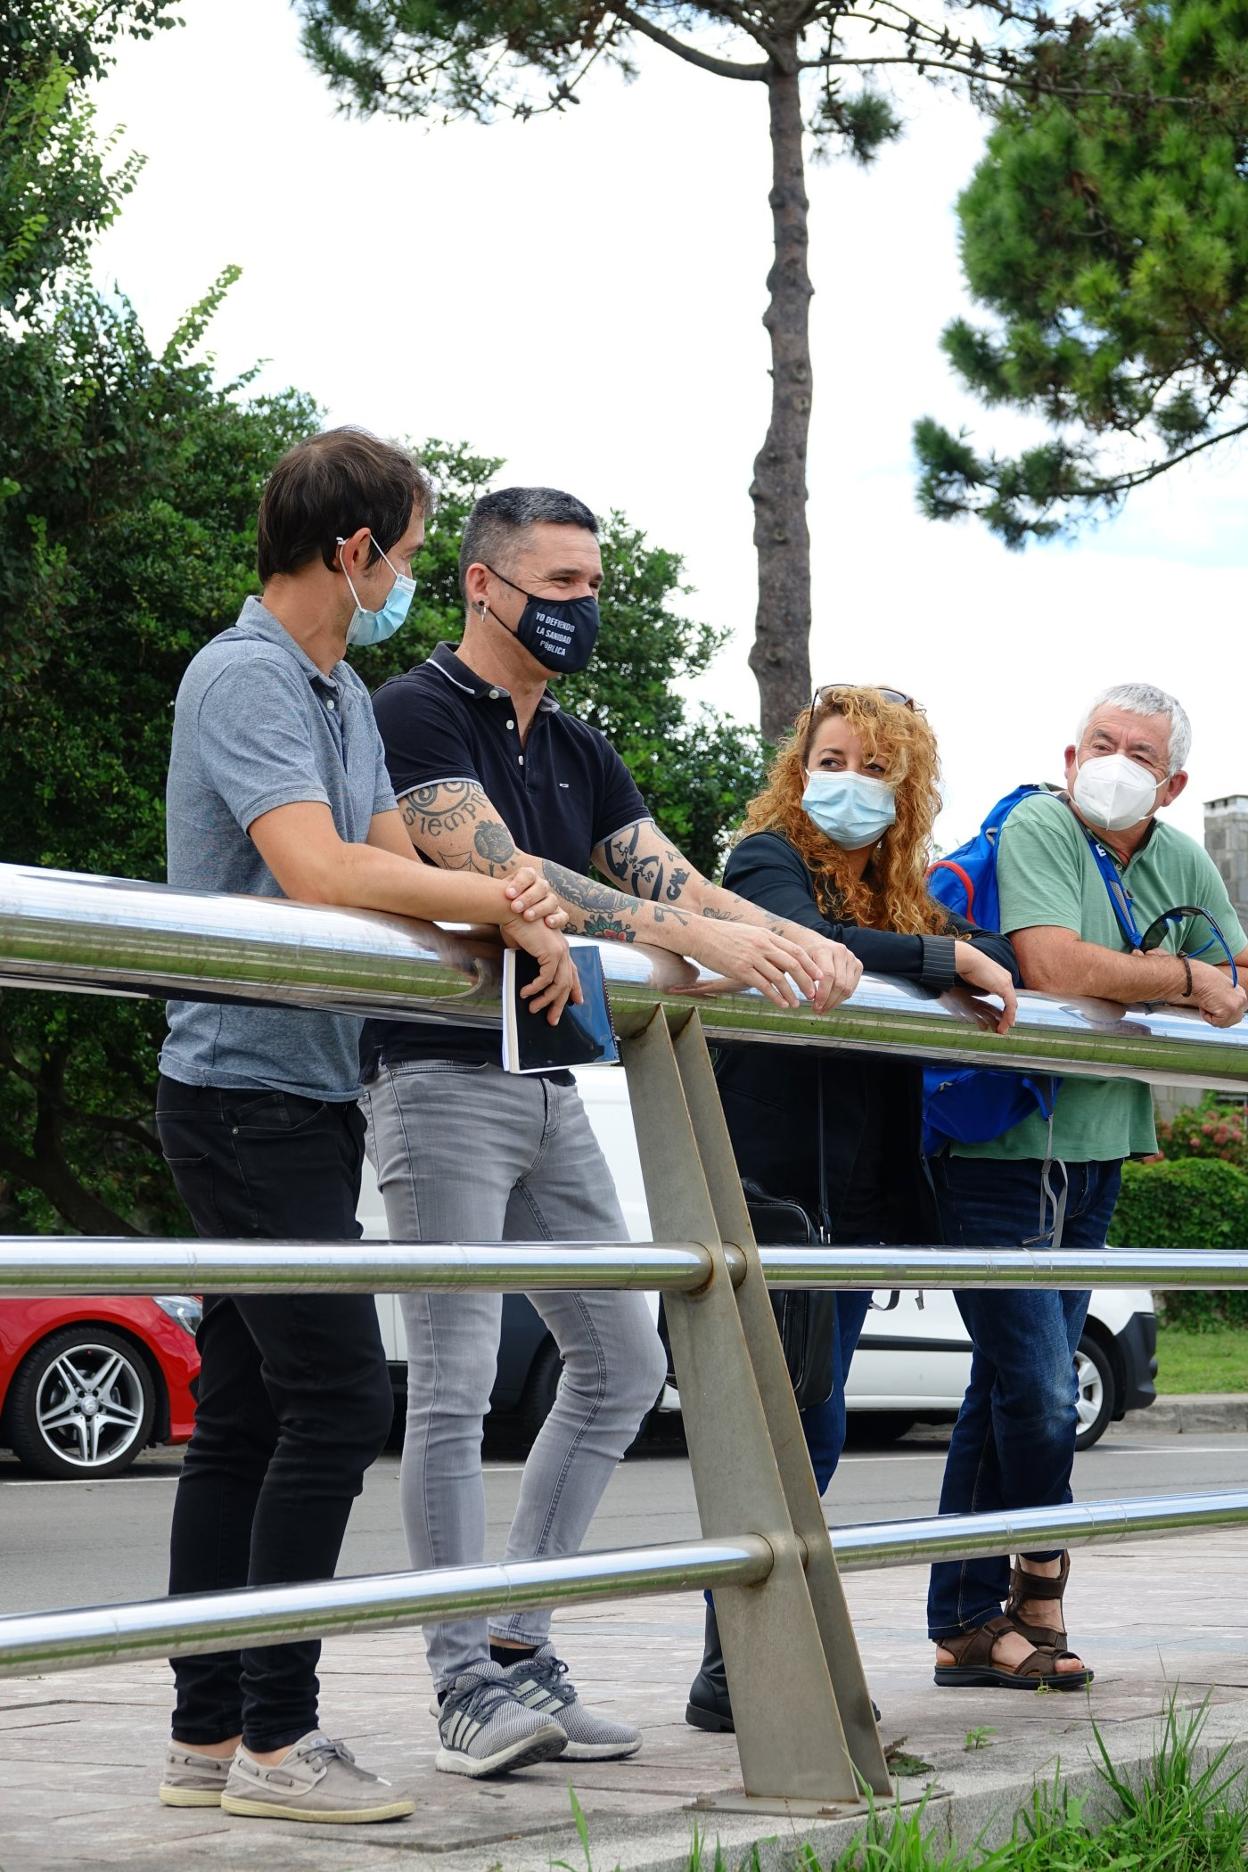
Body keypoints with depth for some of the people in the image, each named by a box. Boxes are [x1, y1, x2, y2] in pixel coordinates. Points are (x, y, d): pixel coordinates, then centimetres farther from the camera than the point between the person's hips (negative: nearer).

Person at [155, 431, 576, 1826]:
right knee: (335, 1396, -11)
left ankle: (209, 1735, 12)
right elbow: (319, 870, -25)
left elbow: (395, 862, 15)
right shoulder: (243, 678, -13)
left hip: (304, 1093, 10)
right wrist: (507, 910, -17)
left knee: (244, 1416, 9)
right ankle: (272, 1736, -7)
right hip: (249, 1086, -10)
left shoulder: (344, 694, 18)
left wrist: (504, 898, -7)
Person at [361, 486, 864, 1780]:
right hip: (442, 1078, -9)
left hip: (551, 1085, 9)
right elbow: (502, 877, -23)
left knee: (621, 1364, 10)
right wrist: (693, 938, -31)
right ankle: (469, 1683, -2)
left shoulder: (578, 752, 17)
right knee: (455, 1385, -7)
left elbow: (674, 882, 8)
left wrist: (790, 940, -13)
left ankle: (518, 1638, 17)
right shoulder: (417, 716, -9)